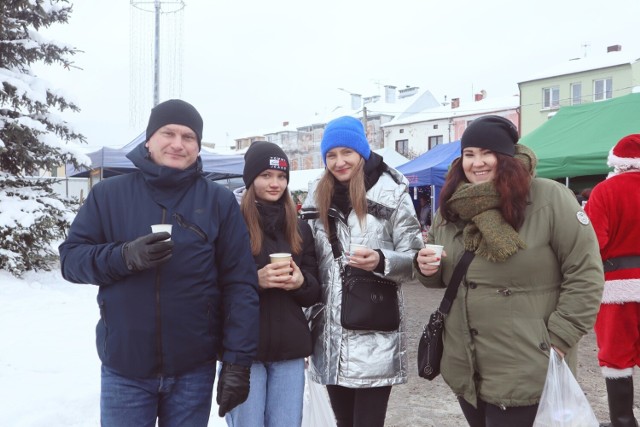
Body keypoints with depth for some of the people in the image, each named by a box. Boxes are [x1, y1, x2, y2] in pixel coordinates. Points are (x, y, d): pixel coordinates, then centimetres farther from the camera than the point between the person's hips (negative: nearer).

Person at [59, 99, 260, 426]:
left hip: (194, 370, 0)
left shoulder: (219, 201, -2)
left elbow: (240, 284, -5)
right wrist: (126, 256, -19)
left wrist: (237, 361, -10)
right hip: (123, 368, 0)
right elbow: (70, 258, 0)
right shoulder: (109, 193, 0)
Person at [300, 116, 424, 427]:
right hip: (330, 336, 5)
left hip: (375, 337, -5)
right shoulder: (317, 196, 11)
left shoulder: (391, 192, -5)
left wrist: (381, 261, -24)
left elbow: (414, 258, -6)